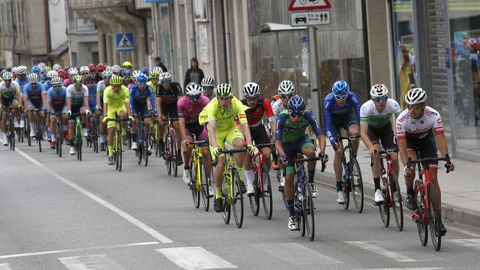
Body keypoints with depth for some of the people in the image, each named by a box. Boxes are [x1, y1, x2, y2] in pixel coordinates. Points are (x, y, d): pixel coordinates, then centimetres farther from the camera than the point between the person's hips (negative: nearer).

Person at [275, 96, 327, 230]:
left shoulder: (308, 116, -28)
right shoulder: (283, 117, -31)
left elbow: (320, 136, -30)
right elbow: (277, 142, -33)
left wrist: (322, 151, -48)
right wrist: (282, 155, -52)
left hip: (301, 140, 1)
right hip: (287, 145, -1)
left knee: (310, 151, -35)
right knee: (289, 177, -11)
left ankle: (311, 182, -11)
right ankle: (291, 215, 1)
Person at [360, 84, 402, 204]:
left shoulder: (393, 104, -32)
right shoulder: (366, 107, -35)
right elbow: (363, 132, -39)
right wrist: (371, 147, -57)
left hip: (386, 127, 2)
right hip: (371, 128, -2)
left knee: (394, 157, -14)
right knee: (375, 153, -29)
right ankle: (377, 190, -23)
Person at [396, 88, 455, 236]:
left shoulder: (434, 115, -33)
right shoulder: (402, 119, -34)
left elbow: (441, 139, -37)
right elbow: (402, 146, -36)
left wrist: (447, 158, -53)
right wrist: (405, 165, -51)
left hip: (426, 139, 1)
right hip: (408, 140, -1)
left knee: (433, 178, -7)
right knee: (411, 164, -33)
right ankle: (410, 194, -5)